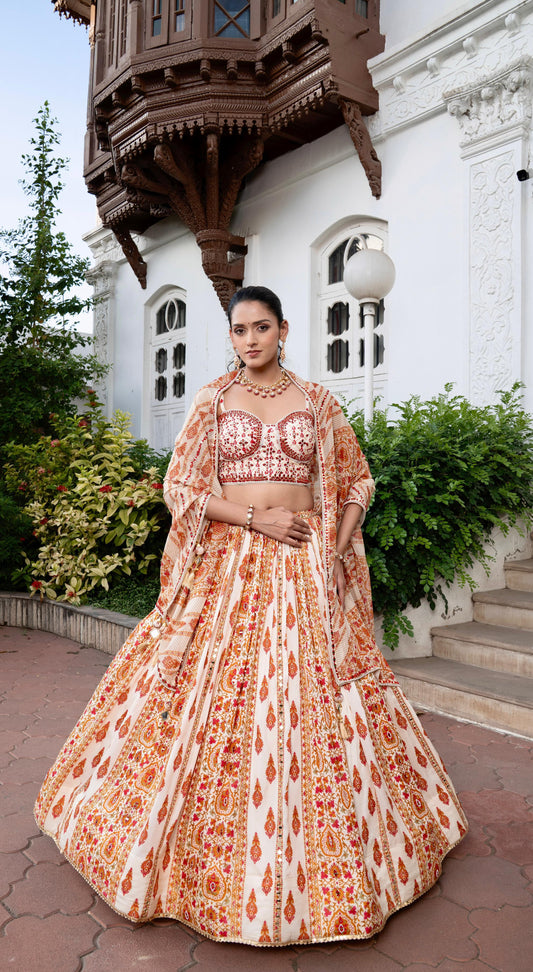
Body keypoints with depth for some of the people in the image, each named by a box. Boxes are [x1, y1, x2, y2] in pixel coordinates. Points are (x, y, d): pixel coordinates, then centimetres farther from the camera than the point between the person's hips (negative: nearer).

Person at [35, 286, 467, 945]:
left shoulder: (317, 401, 8)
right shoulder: (213, 400, 6)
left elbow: (356, 479, 14)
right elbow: (181, 487, 0)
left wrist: (338, 548, 0)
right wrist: (256, 517, -11)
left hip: (304, 571, 1)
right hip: (228, 569, 0)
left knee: (312, 702, 3)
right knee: (214, 704, 2)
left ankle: (322, 858, 24)